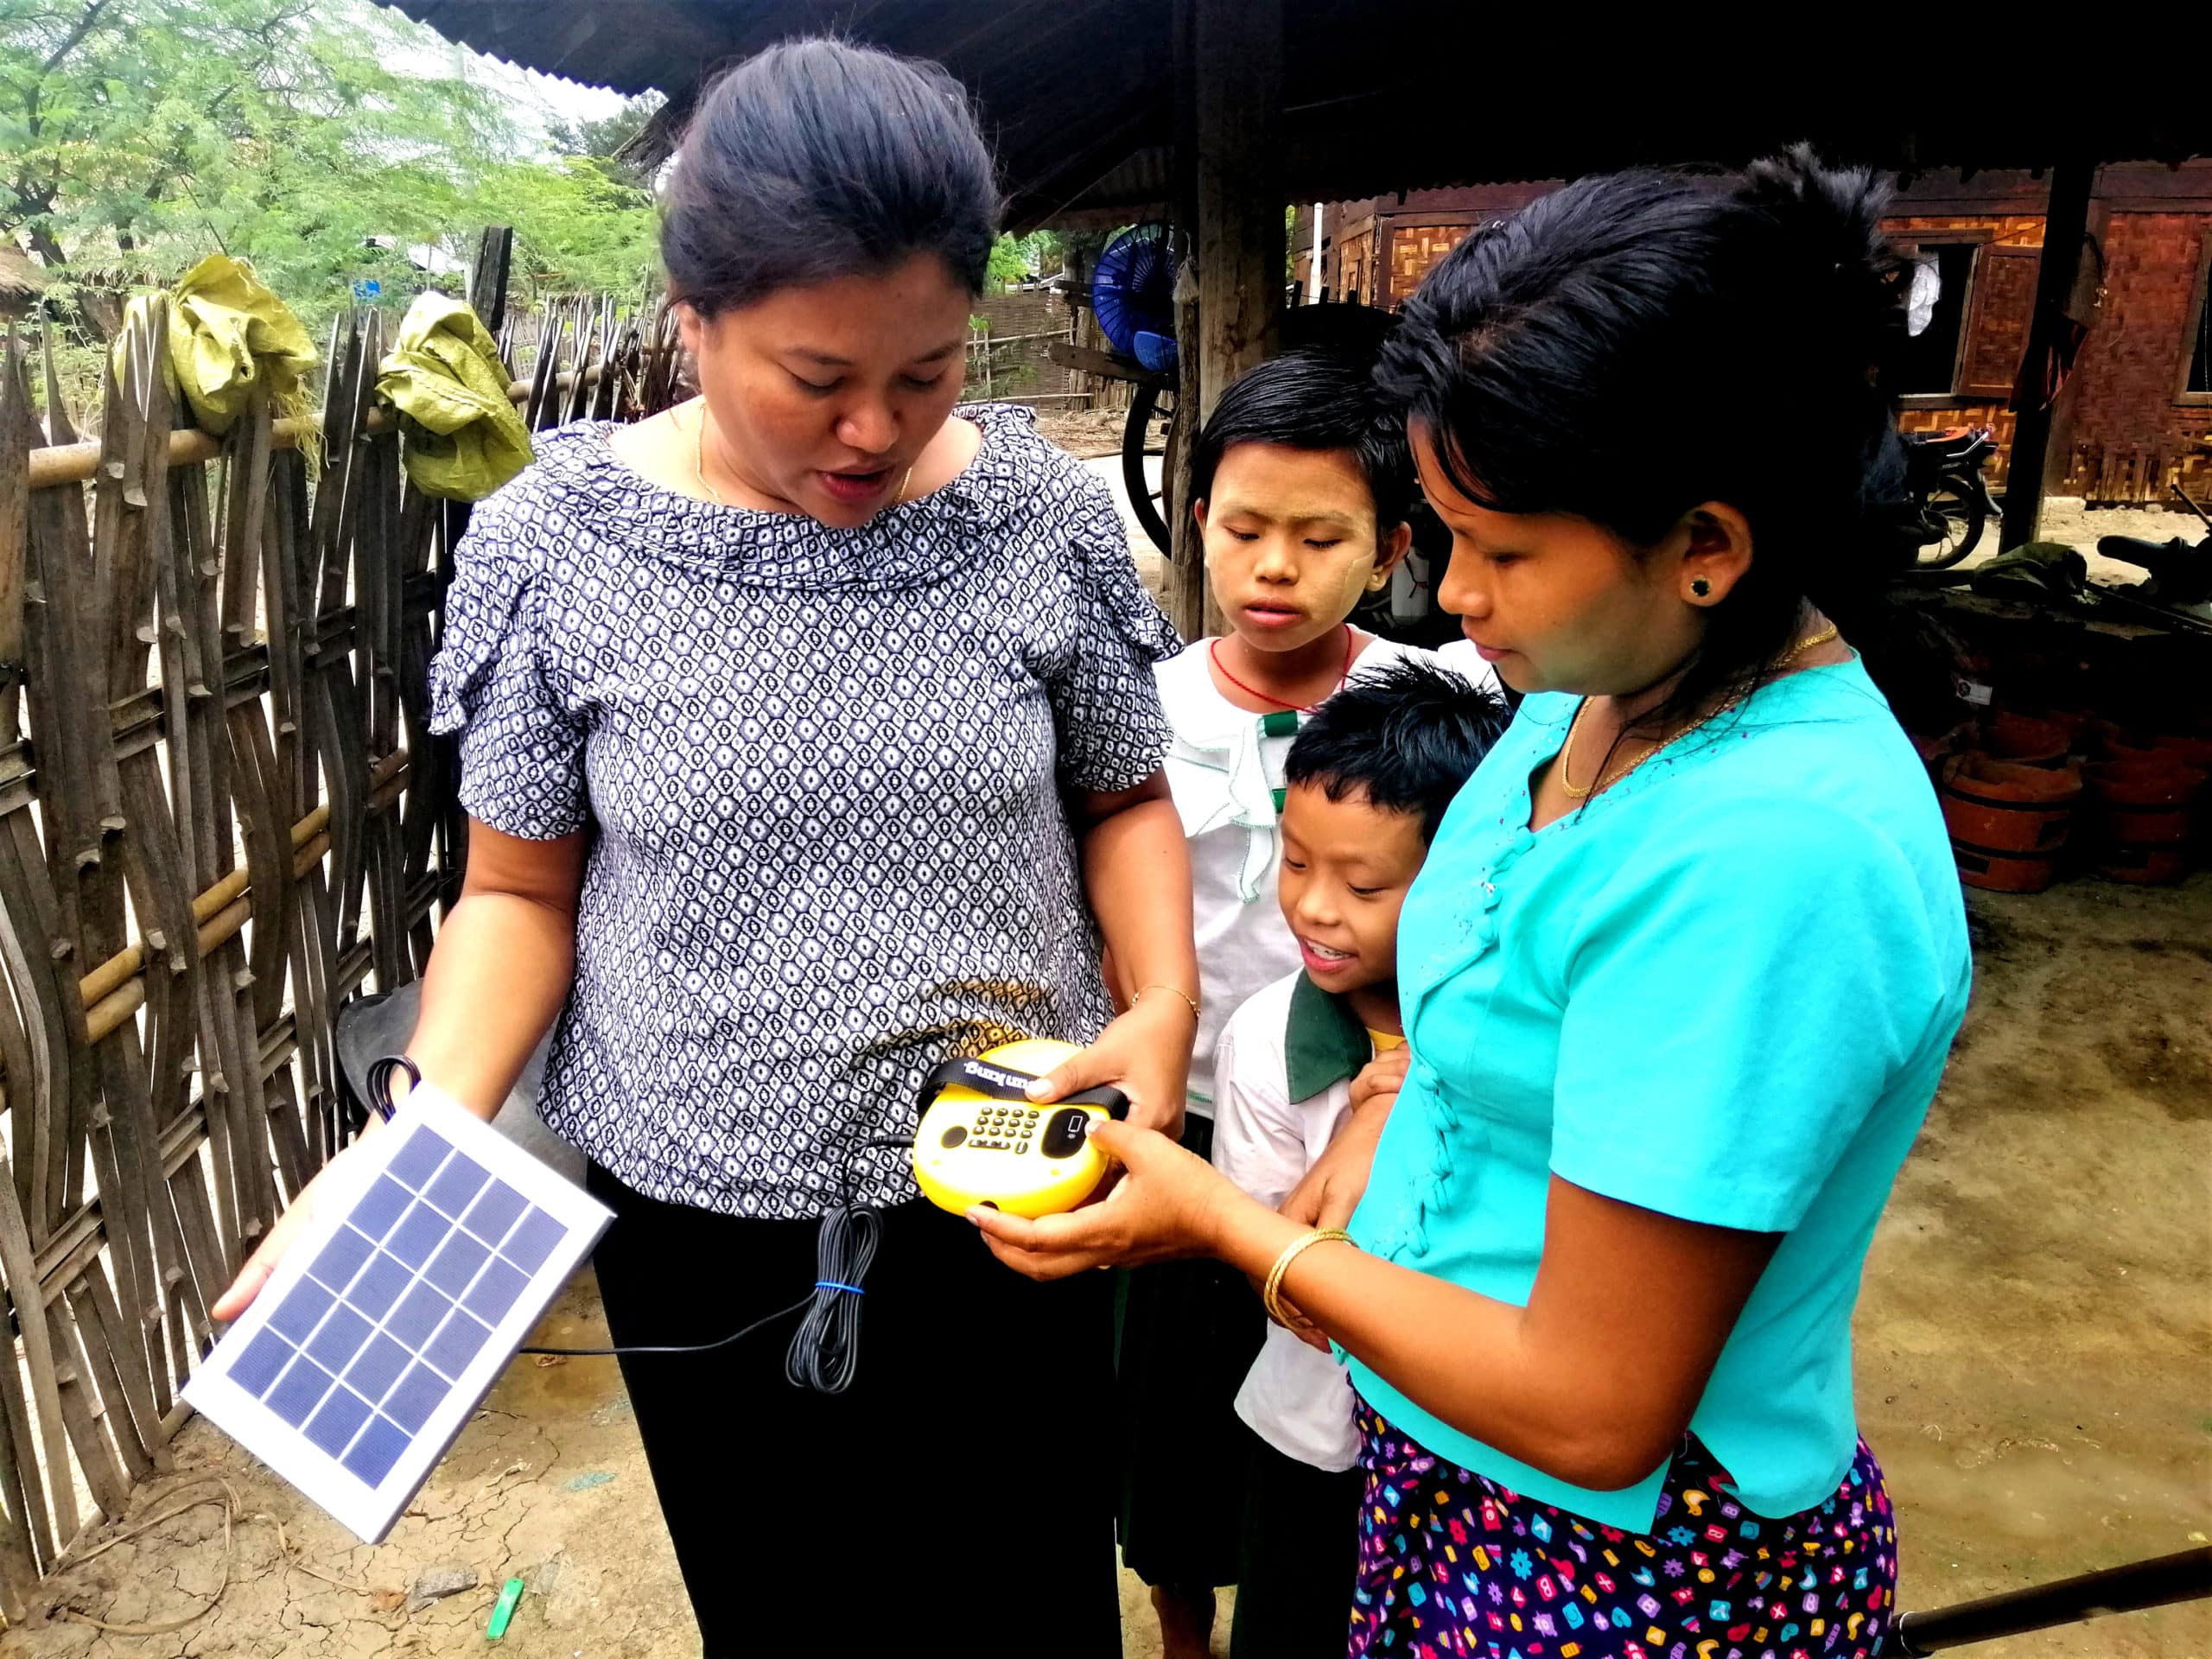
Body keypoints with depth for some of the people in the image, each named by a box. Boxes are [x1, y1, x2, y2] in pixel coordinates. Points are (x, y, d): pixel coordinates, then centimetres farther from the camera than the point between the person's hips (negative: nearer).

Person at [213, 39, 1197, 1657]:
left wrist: (1167, 998, -13)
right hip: (704, 1222, 0)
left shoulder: (1041, 508, -9)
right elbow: (521, 892, -2)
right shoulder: (556, 541, -11)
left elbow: (1123, 799, 4)